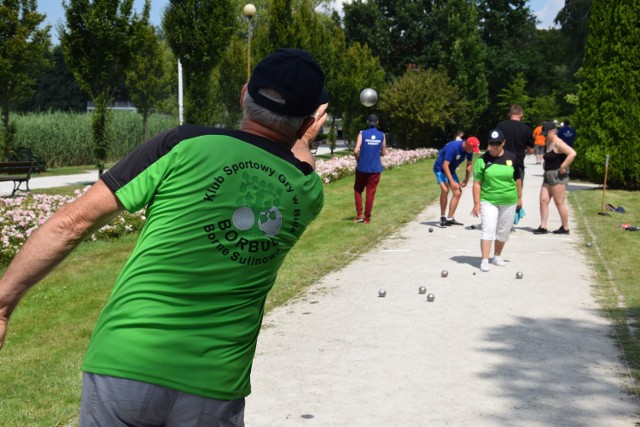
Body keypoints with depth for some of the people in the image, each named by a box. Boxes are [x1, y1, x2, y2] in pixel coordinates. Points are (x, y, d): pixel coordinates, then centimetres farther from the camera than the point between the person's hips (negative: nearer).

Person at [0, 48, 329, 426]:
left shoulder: (187, 145, -6)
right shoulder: (308, 194, 3)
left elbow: (71, 223, -5)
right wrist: (302, 140, 49)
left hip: (123, 367, -1)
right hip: (214, 391, 1)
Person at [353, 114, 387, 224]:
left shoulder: (362, 134, -6)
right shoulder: (382, 135, 1)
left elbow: (356, 151, -14)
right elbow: (384, 153, 7)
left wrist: (358, 160, 5)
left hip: (362, 168, -1)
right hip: (376, 169, 1)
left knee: (358, 190, 15)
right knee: (371, 193, 6)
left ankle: (359, 215, 6)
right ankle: (367, 218, 8)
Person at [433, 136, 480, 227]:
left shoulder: (469, 150, -9)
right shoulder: (453, 147, -31)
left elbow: (469, 164, 7)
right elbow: (445, 165, -31)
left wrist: (466, 180, 2)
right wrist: (452, 182, -33)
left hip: (451, 170, 8)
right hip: (440, 168, -8)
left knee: (458, 193, 3)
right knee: (445, 189, -27)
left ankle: (450, 218, 11)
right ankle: (442, 217, -17)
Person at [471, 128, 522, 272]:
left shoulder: (511, 158, 1)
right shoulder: (483, 159, -6)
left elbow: (517, 179, 11)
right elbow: (477, 183, -6)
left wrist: (519, 198, 14)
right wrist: (477, 203, -11)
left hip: (508, 201, 3)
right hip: (488, 201, -3)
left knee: (503, 231, 12)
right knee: (488, 229, -11)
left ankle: (497, 256, 29)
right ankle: (484, 261, -11)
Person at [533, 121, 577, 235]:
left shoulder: (558, 143, -15)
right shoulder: (548, 142, 13)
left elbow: (572, 153, -28)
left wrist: (562, 167, -24)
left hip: (558, 175, -9)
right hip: (548, 175, 9)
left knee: (559, 203, -1)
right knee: (543, 200, 3)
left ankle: (565, 228, 11)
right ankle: (543, 227, 5)